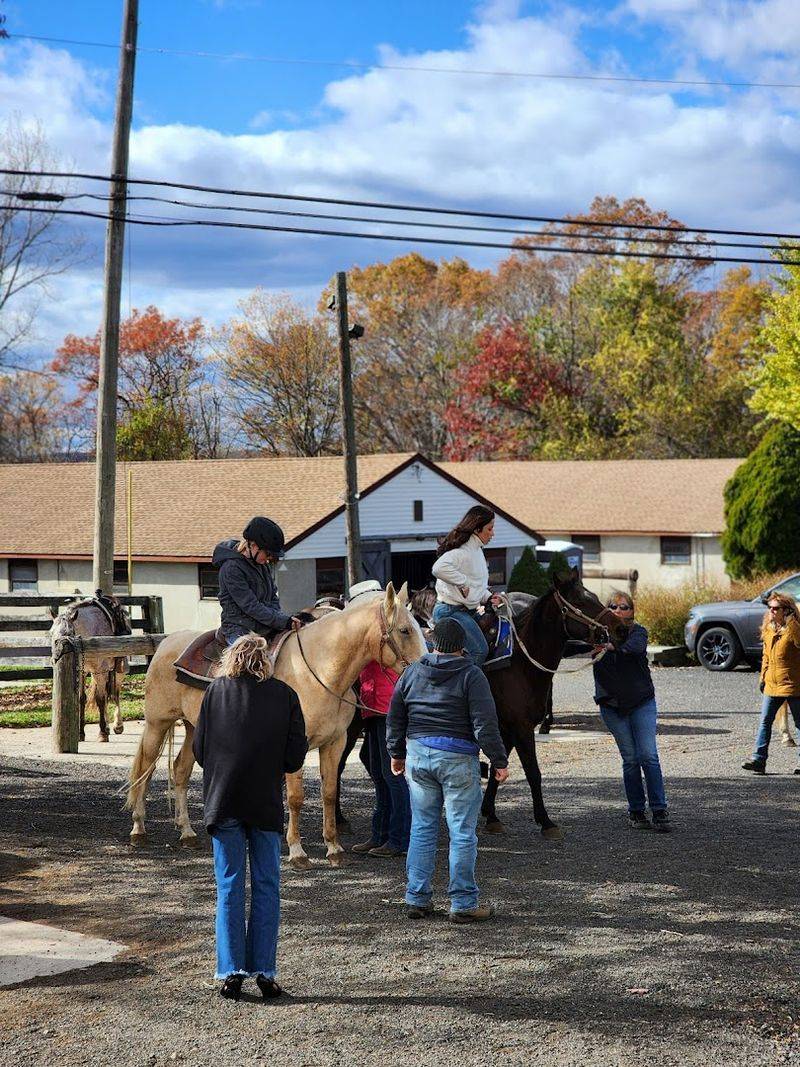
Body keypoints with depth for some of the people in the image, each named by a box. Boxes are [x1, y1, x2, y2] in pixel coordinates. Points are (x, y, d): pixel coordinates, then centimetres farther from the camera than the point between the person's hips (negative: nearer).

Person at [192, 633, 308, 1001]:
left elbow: (199, 750, 3)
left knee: (229, 888, 5)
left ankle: (231, 971, 1)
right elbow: (295, 757, -2)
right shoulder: (284, 695, 0)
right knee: (266, 887, 7)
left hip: (223, 802, 0)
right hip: (266, 803, 0)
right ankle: (263, 971, 5)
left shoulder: (215, 691, 1)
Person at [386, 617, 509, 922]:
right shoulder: (471, 675, -8)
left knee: (422, 829, 13)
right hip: (458, 759, -5)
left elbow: (395, 719, 13)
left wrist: (396, 753, 25)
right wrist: (499, 761, -5)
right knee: (463, 833, 1)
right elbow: (485, 724, -12)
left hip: (418, 755, 5)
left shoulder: (412, 673, 7)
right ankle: (463, 904, 3)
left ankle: (416, 899, 15)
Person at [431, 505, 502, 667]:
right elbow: (439, 568, -37)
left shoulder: (477, 550, 16)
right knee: (479, 651, -19)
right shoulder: (461, 550, -18)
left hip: (469, 611, 11)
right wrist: (463, 583, -26)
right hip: (451, 610, -11)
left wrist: (488, 597, 9)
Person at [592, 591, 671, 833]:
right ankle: (636, 811, 10)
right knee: (630, 759, 1)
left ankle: (660, 811, -7)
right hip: (612, 706, 1)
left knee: (648, 756, -8)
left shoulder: (638, 632, -3)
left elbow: (635, 647, -26)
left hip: (641, 703, -1)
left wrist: (612, 647, -45)